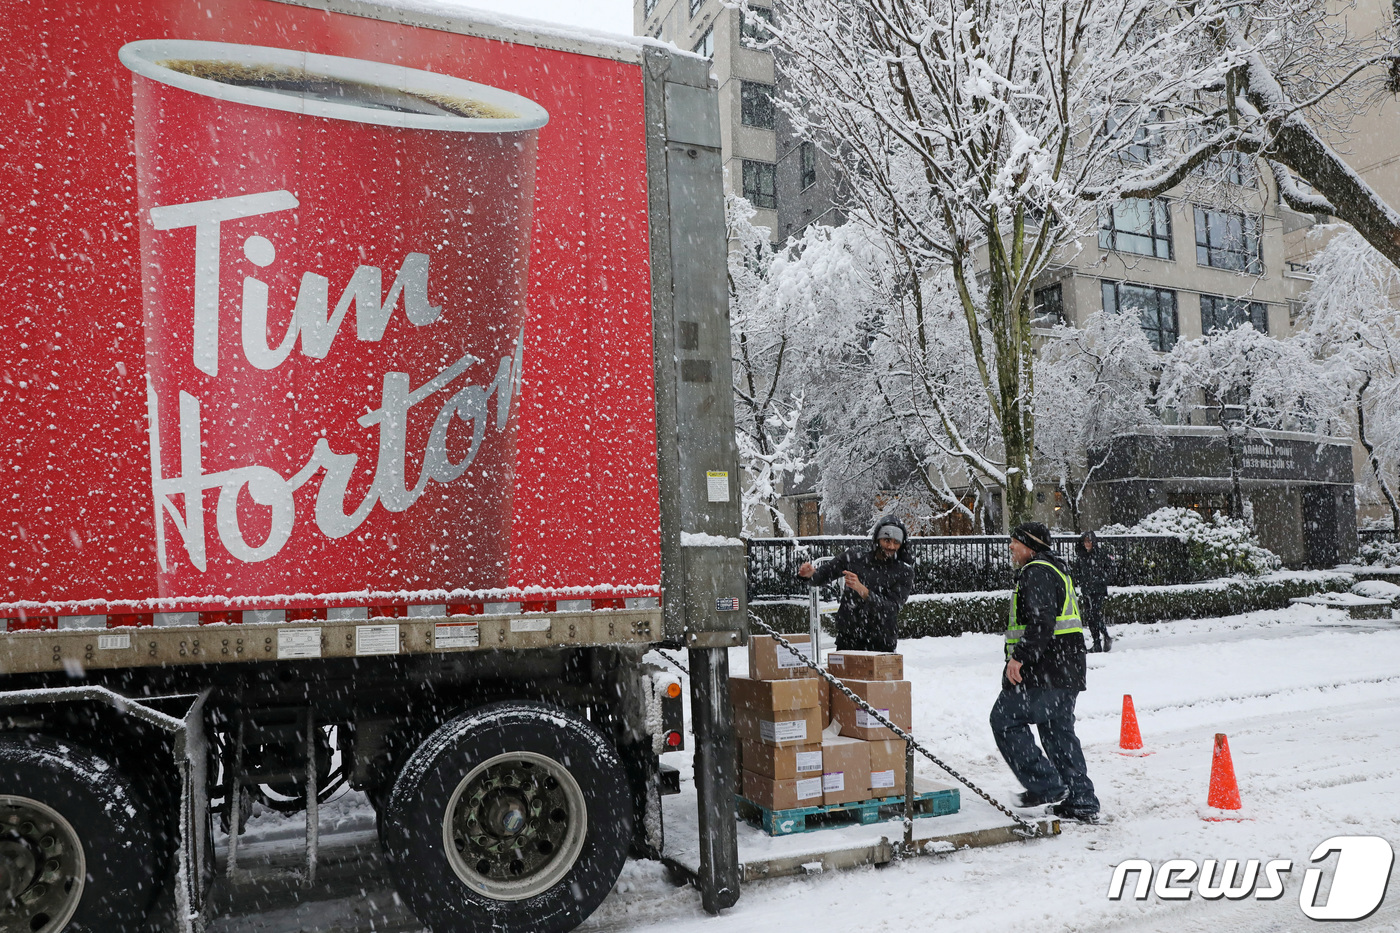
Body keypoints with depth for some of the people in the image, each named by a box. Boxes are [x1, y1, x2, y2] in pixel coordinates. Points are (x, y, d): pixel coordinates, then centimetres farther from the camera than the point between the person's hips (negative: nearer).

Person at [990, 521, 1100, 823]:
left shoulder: (1036, 572, -12)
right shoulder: (1056, 570, 22)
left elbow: (1041, 622, -24)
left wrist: (1019, 656, -26)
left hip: (1043, 672, -10)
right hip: (1066, 672, 10)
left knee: (1005, 720, -2)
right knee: (1059, 731, 13)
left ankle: (1046, 785, -3)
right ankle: (1081, 803, 15)